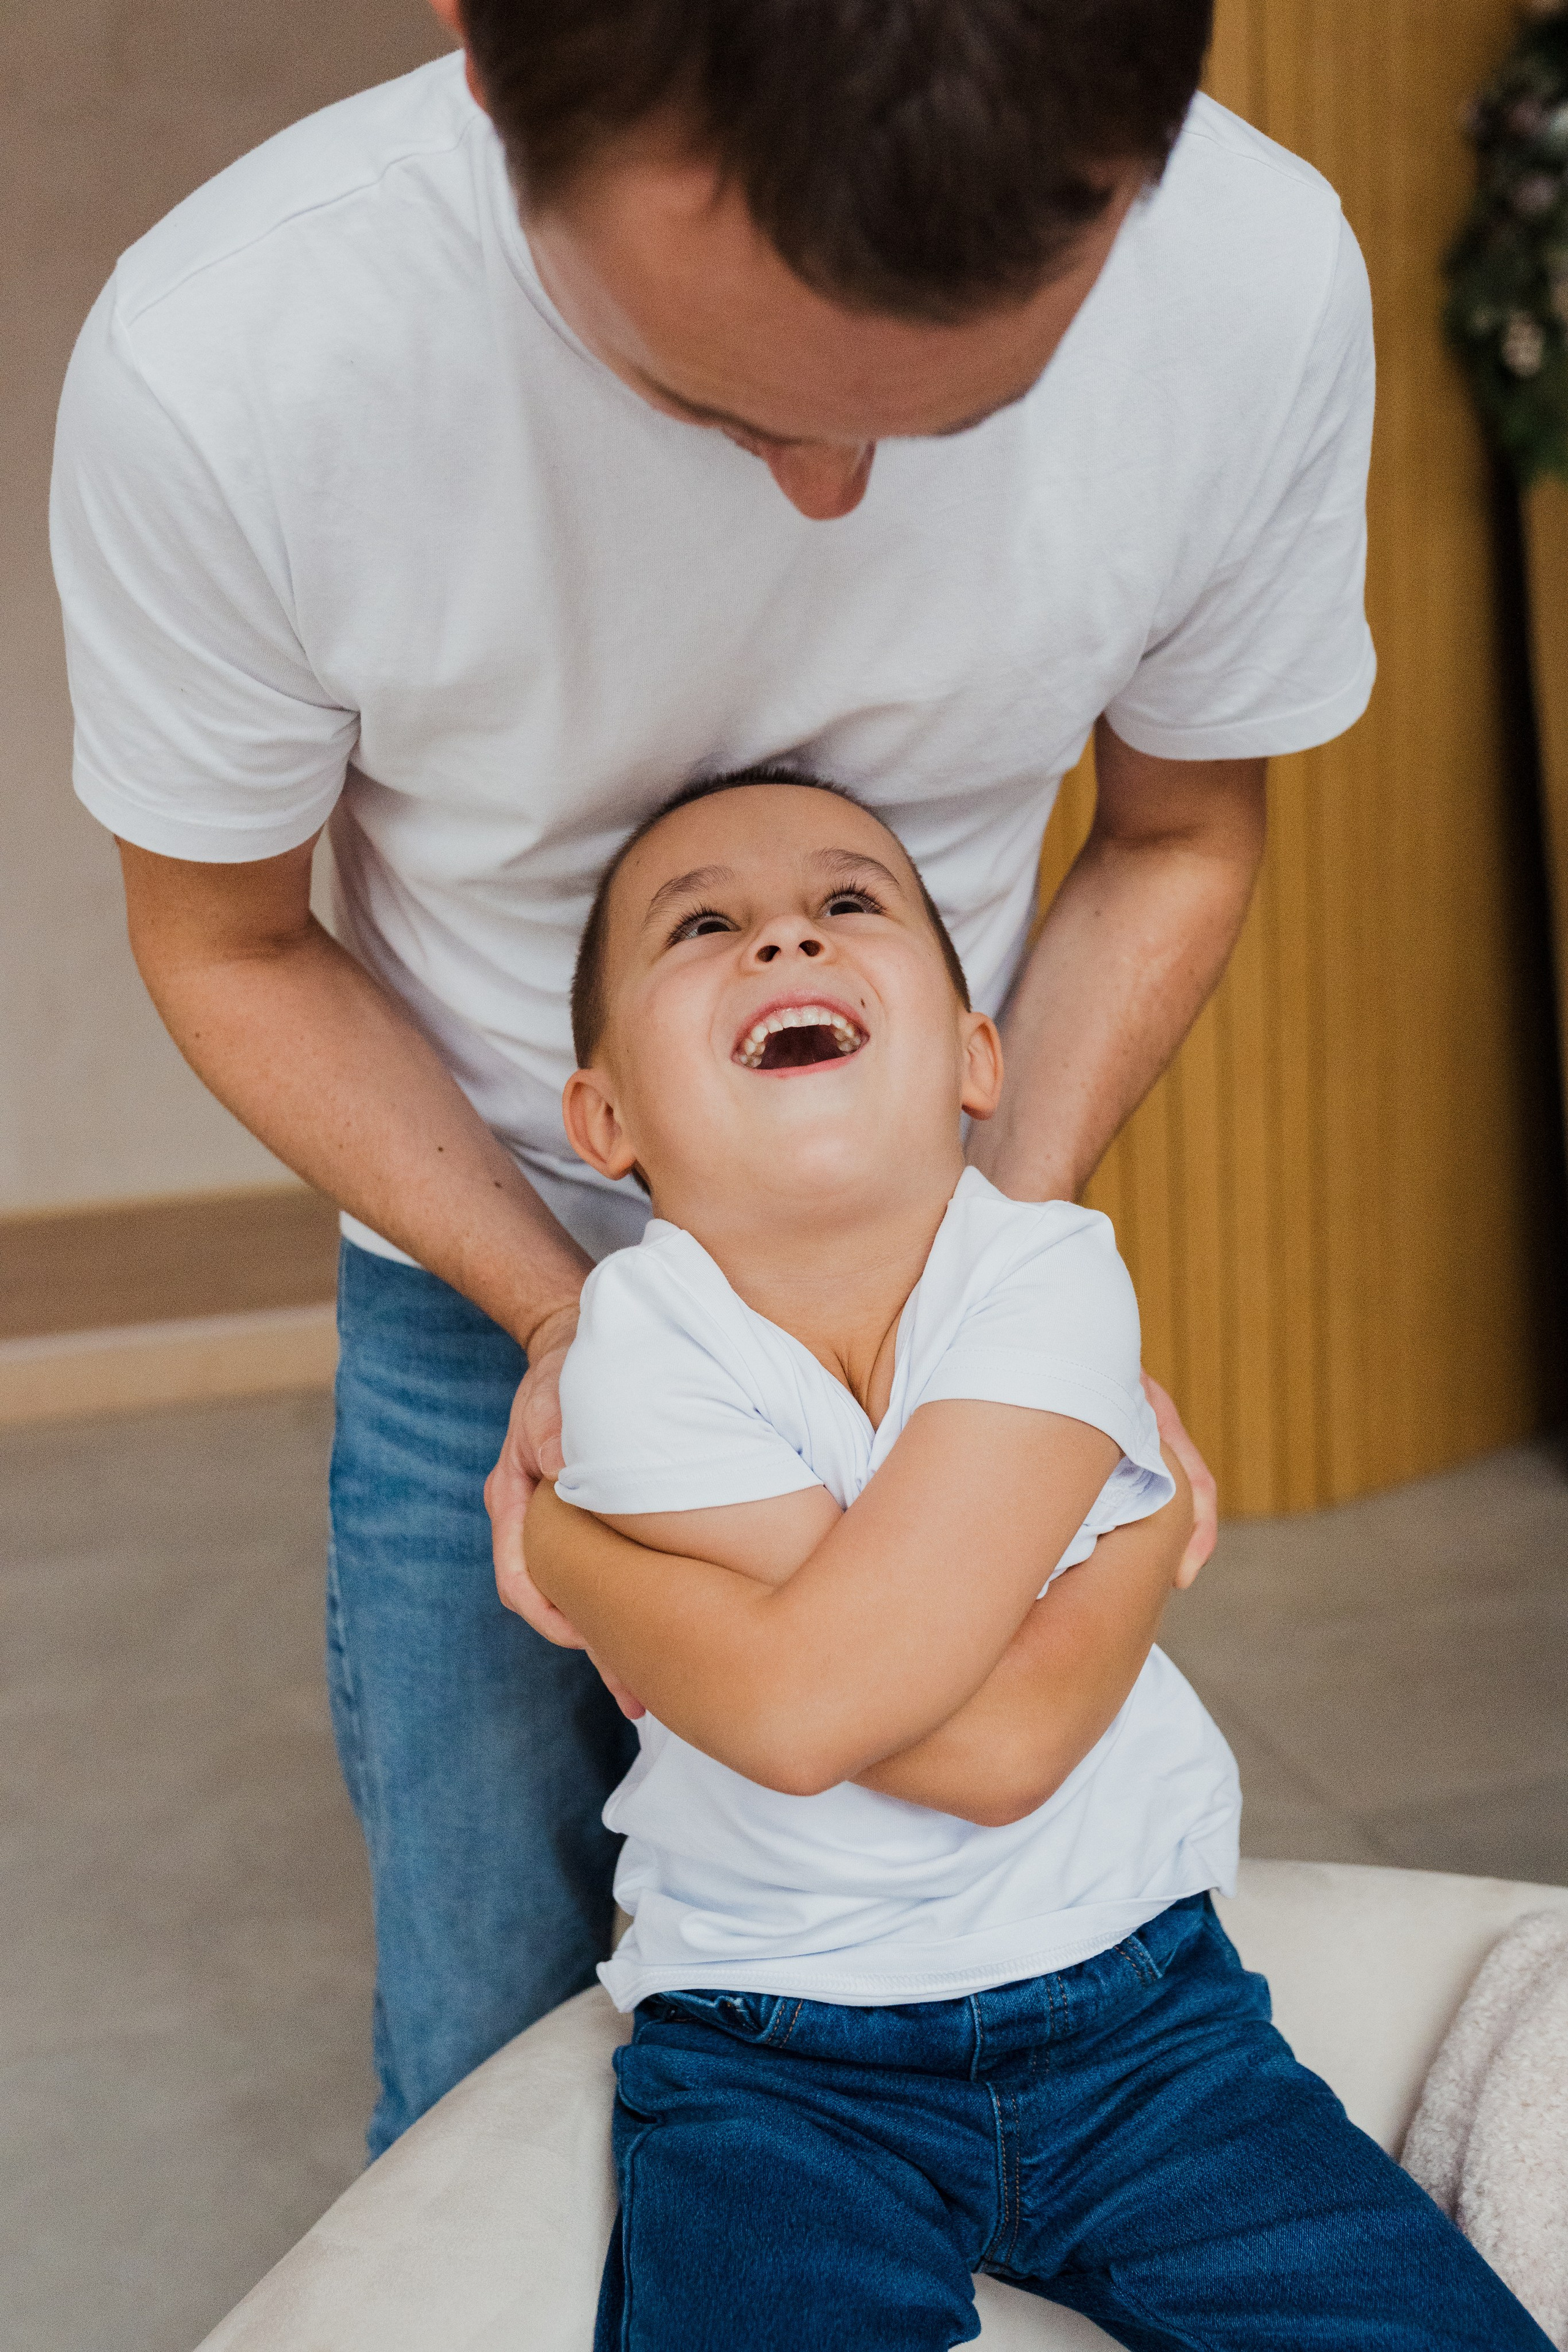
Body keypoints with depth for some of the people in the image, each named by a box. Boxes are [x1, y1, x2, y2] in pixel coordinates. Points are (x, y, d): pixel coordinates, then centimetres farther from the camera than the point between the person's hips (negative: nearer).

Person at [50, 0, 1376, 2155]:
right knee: (491, 2027, 6)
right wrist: (558, 1312, -20)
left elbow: (1180, 834, -5)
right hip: (485, 1285, -1)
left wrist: (1004, 1236, -18)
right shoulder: (218, 377, -30)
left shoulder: (1264, 291, -25)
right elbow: (232, 946, -10)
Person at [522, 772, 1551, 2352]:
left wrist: (566, 1546, -16)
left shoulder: (1049, 1279, -13)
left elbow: (808, 1701, -27)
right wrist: (1144, 1539, -12)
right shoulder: (636, 1350, -14)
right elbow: (997, 1744, -22)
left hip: (1131, 2005, 1)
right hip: (769, 2064, -1)